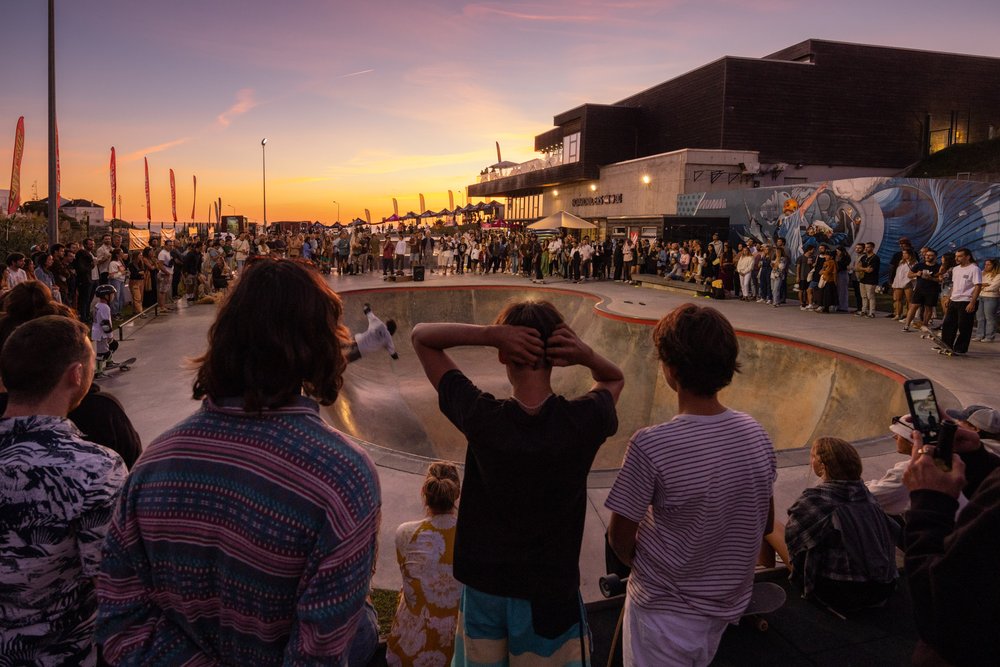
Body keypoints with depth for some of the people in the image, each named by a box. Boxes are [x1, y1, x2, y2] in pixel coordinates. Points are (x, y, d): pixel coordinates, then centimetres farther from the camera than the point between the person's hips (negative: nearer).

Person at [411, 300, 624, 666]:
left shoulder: (481, 417, -23)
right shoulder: (584, 420, -21)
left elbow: (420, 335, -11)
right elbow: (615, 379, 5)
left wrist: (489, 334, -26)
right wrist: (586, 355, -17)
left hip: (484, 587, 0)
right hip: (551, 593, 0)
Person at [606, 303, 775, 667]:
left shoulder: (649, 446, -30)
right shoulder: (756, 434, -12)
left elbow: (620, 538, -17)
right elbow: (765, 525, 2)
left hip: (666, 612, -5)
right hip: (729, 604, 5)